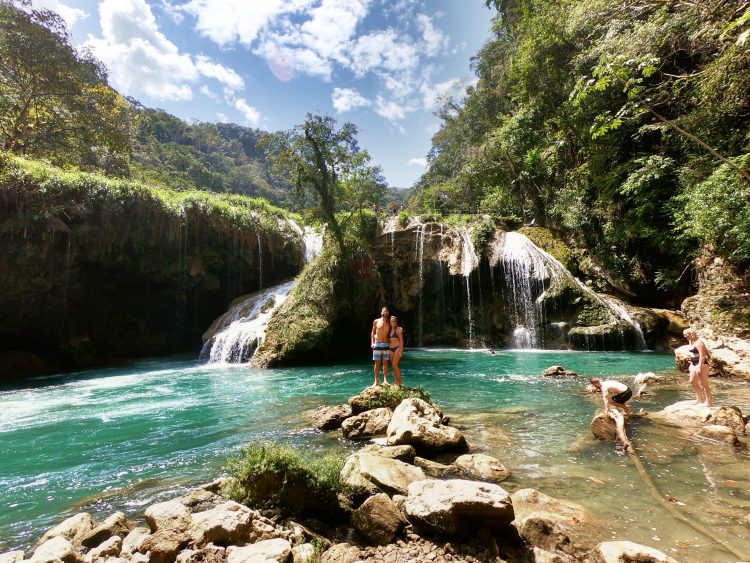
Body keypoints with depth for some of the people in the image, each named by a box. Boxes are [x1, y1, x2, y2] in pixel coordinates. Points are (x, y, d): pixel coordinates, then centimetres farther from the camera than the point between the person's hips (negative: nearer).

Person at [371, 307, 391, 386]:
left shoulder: (389, 323, 7)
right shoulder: (376, 321, 4)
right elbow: (373, 332, 7)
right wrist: (372, 343, -2)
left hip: (386, 344, 2)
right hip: (377, 344, -1)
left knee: (385, 363, 2)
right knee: (377, 363, 0)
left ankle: (385, 380, 6)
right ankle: (376, 381, 5)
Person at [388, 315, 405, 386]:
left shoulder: (399, 329, -4)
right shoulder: (389, 330, 12)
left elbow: (401, 340, -7)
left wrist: (401, 350, -13)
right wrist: (388, 349, 10)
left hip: (397, 348, -6)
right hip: (391, 349, 6)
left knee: (395, 364, -14)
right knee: (394, 365, 7)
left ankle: (399, 382, -7)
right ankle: (396, 381, 12)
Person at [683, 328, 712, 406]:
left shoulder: (698, 342, -17)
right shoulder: (692, 342, 13)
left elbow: (702, 355, -22)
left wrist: (700, 367, -25)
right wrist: (691, 364, 21)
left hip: (701, 364, -10)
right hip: (695, 364, 11)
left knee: (704, 384, -3)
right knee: (693, 381, 17)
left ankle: (708, 402, 5)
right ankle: (700, 399, 28)